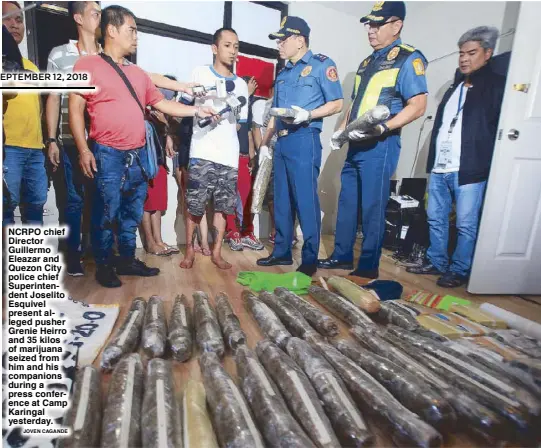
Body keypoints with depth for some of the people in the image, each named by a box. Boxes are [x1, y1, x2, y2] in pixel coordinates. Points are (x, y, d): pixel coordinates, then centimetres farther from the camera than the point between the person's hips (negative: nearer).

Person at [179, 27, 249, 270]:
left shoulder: (241, 84, 16)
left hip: (229, 155, 3)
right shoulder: (200, 73, 7)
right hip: (202, 152, -2)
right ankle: (190, 250, 16)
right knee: (195, 204, 0)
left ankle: (216, 252, 15)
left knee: (223, 206, 4)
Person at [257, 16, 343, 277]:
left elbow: (337, 103, -4)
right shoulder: (283, 73, 22)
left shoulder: (321, 65, 3)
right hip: (282, 142, 8)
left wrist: (308, 114, -19)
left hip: (304, 140, -7)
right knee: (281, 200, 8)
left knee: (305, 201, -8)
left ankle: (310, 260, 2)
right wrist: (265, 143, 18)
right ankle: (282, 252, 18)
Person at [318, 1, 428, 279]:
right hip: (355, 145, 8)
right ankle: (342, 256, 23)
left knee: (372, 206, -3)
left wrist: (381, 128, -24)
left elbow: (417, 106, -13)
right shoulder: (367, 63, 20)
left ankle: (368, 267, 10)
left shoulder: (409, 59, -3)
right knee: (347, 202, 10)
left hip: (380, 145, -8)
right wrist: (340, 131, 12)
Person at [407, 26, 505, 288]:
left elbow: (501, 129, -5)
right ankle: (436, 263, 25)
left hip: (470, 170, -6)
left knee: (466, 224, 0)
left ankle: (459, 271, 14)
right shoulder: (455, 87, 22)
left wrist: (487, 167, -13)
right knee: (435, 218, 11)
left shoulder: (497, 85, 2)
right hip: (440, 168, 7)